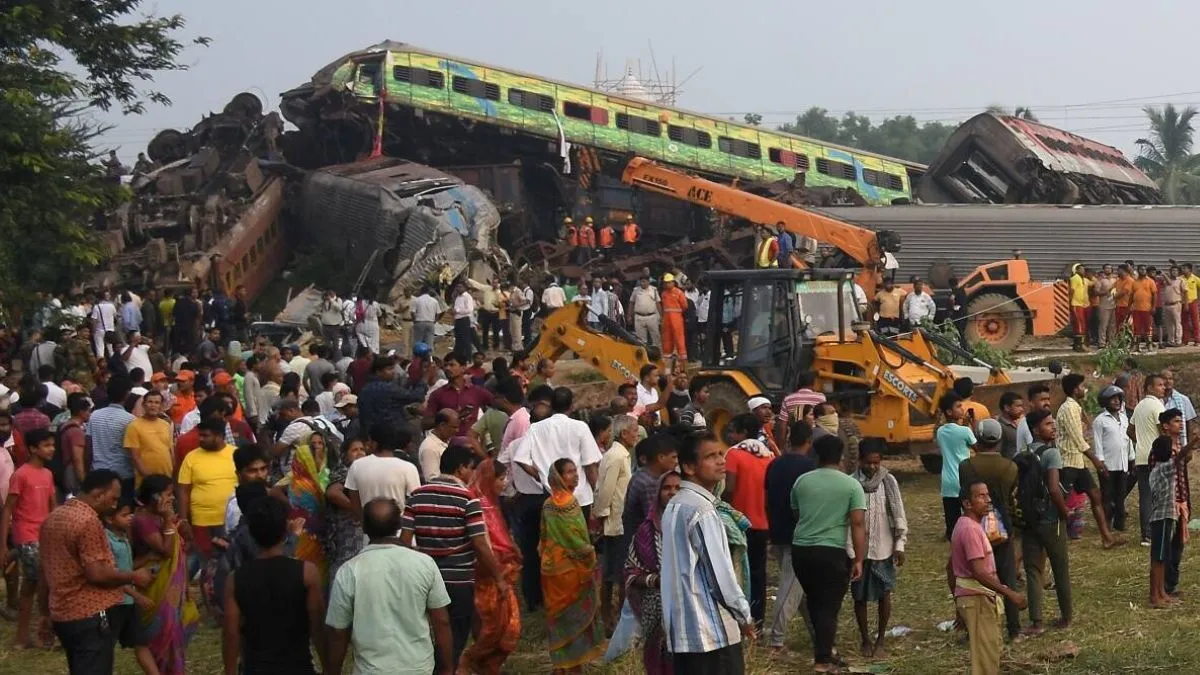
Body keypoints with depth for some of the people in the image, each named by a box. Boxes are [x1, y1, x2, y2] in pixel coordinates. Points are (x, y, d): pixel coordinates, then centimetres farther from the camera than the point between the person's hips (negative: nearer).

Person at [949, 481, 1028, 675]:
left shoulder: (964, 526, 11)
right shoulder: (970, 528, -20)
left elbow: (950, 566, 18)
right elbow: (979, 572, -27)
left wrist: (957, 598, 25)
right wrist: (1010, 593, -26)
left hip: (978, 598, 10)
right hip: (978, 600, -10)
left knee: (989, 650, 18)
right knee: (986, 658, -6)